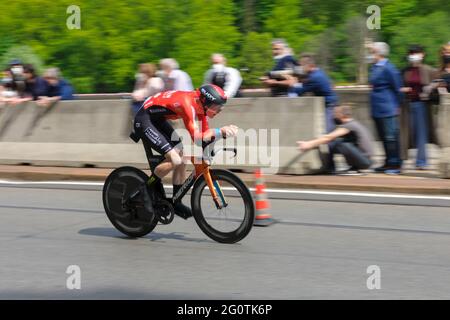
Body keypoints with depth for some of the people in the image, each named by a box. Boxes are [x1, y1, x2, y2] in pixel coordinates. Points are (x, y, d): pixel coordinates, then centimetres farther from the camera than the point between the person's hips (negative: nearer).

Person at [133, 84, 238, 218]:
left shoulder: (200, 105, -4)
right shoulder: (188, 104, -30)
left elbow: (206, 133, -1)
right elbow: (197, 139, -35)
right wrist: (221, 131, -42)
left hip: (158, 120, 10)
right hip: (144, 120, -10)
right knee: (174, 159, -20)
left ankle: (176, 203, 14)